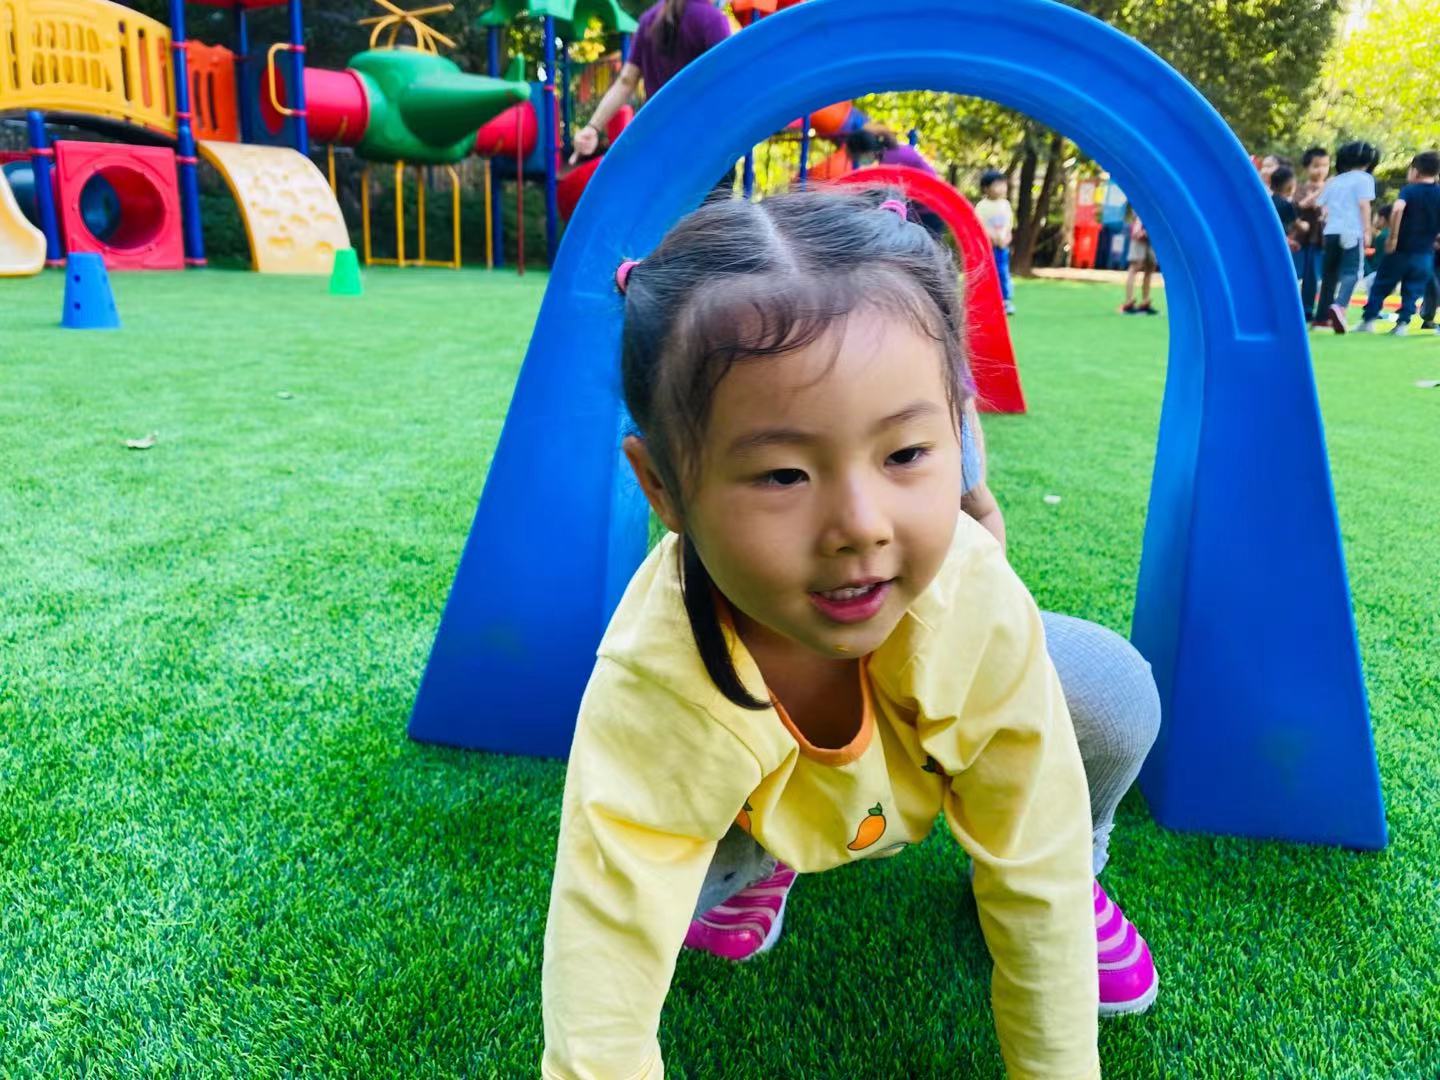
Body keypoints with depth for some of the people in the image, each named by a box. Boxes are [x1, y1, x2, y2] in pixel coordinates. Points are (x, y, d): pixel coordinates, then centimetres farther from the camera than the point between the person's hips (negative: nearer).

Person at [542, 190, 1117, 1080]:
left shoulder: (981, 603, -40)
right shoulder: (648, 705, -45)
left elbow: (1032, 879, -23)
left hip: (920, 771, 1)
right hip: (745, 803, 0)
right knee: (685, 888, -24)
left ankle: (1080, 867, 13)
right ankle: (751, 864, 13)